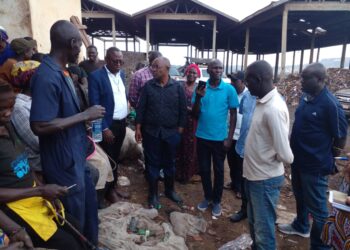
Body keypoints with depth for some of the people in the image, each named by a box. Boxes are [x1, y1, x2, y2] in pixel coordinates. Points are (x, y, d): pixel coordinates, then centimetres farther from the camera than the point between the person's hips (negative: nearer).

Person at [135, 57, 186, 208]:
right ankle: (153, 194, 24)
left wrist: (180, 130, -2)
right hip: (151, 132, 0)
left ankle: (170, 190, 34)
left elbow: (182, 110, 1)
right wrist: (138, 128, -3)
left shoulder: (177, 87, -2)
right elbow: (141, 108, 0)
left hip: (171, 133, 0)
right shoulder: (148, 86, -1)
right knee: (153, 164, 9)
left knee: (169, 163, 15)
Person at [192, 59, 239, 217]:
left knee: (218, 170, 11)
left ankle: (217, 201, 29)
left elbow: (233, 115, -3)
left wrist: (229, 138, -7)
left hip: (220, 138, -2)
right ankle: (207, 197, 34)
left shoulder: (229, 89, -6)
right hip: (202, 136, 2)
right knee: (204, 169, 13)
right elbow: (195, 115, -2)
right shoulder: (200, 88, -2)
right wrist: (198, 97, -19)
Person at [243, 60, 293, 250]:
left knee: (264, 230, 9)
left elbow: (285, 156, -25)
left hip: (266, 179, -9)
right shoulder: (262, 102, 4)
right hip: (254, 174, 9)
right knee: (254, 222, 25)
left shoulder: (274, 108, -24)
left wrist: (269, 158, -6)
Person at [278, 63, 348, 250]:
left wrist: (327, 159, -2)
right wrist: (295, 153, 14)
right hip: (298, 159, 8)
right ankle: (301, 226, 49)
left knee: (317, 207, 7)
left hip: (315, 165, -8)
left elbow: (341, 137, -14)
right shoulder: (305, 97, 2)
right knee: (300, 197, 26)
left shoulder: (330, 104, -21)